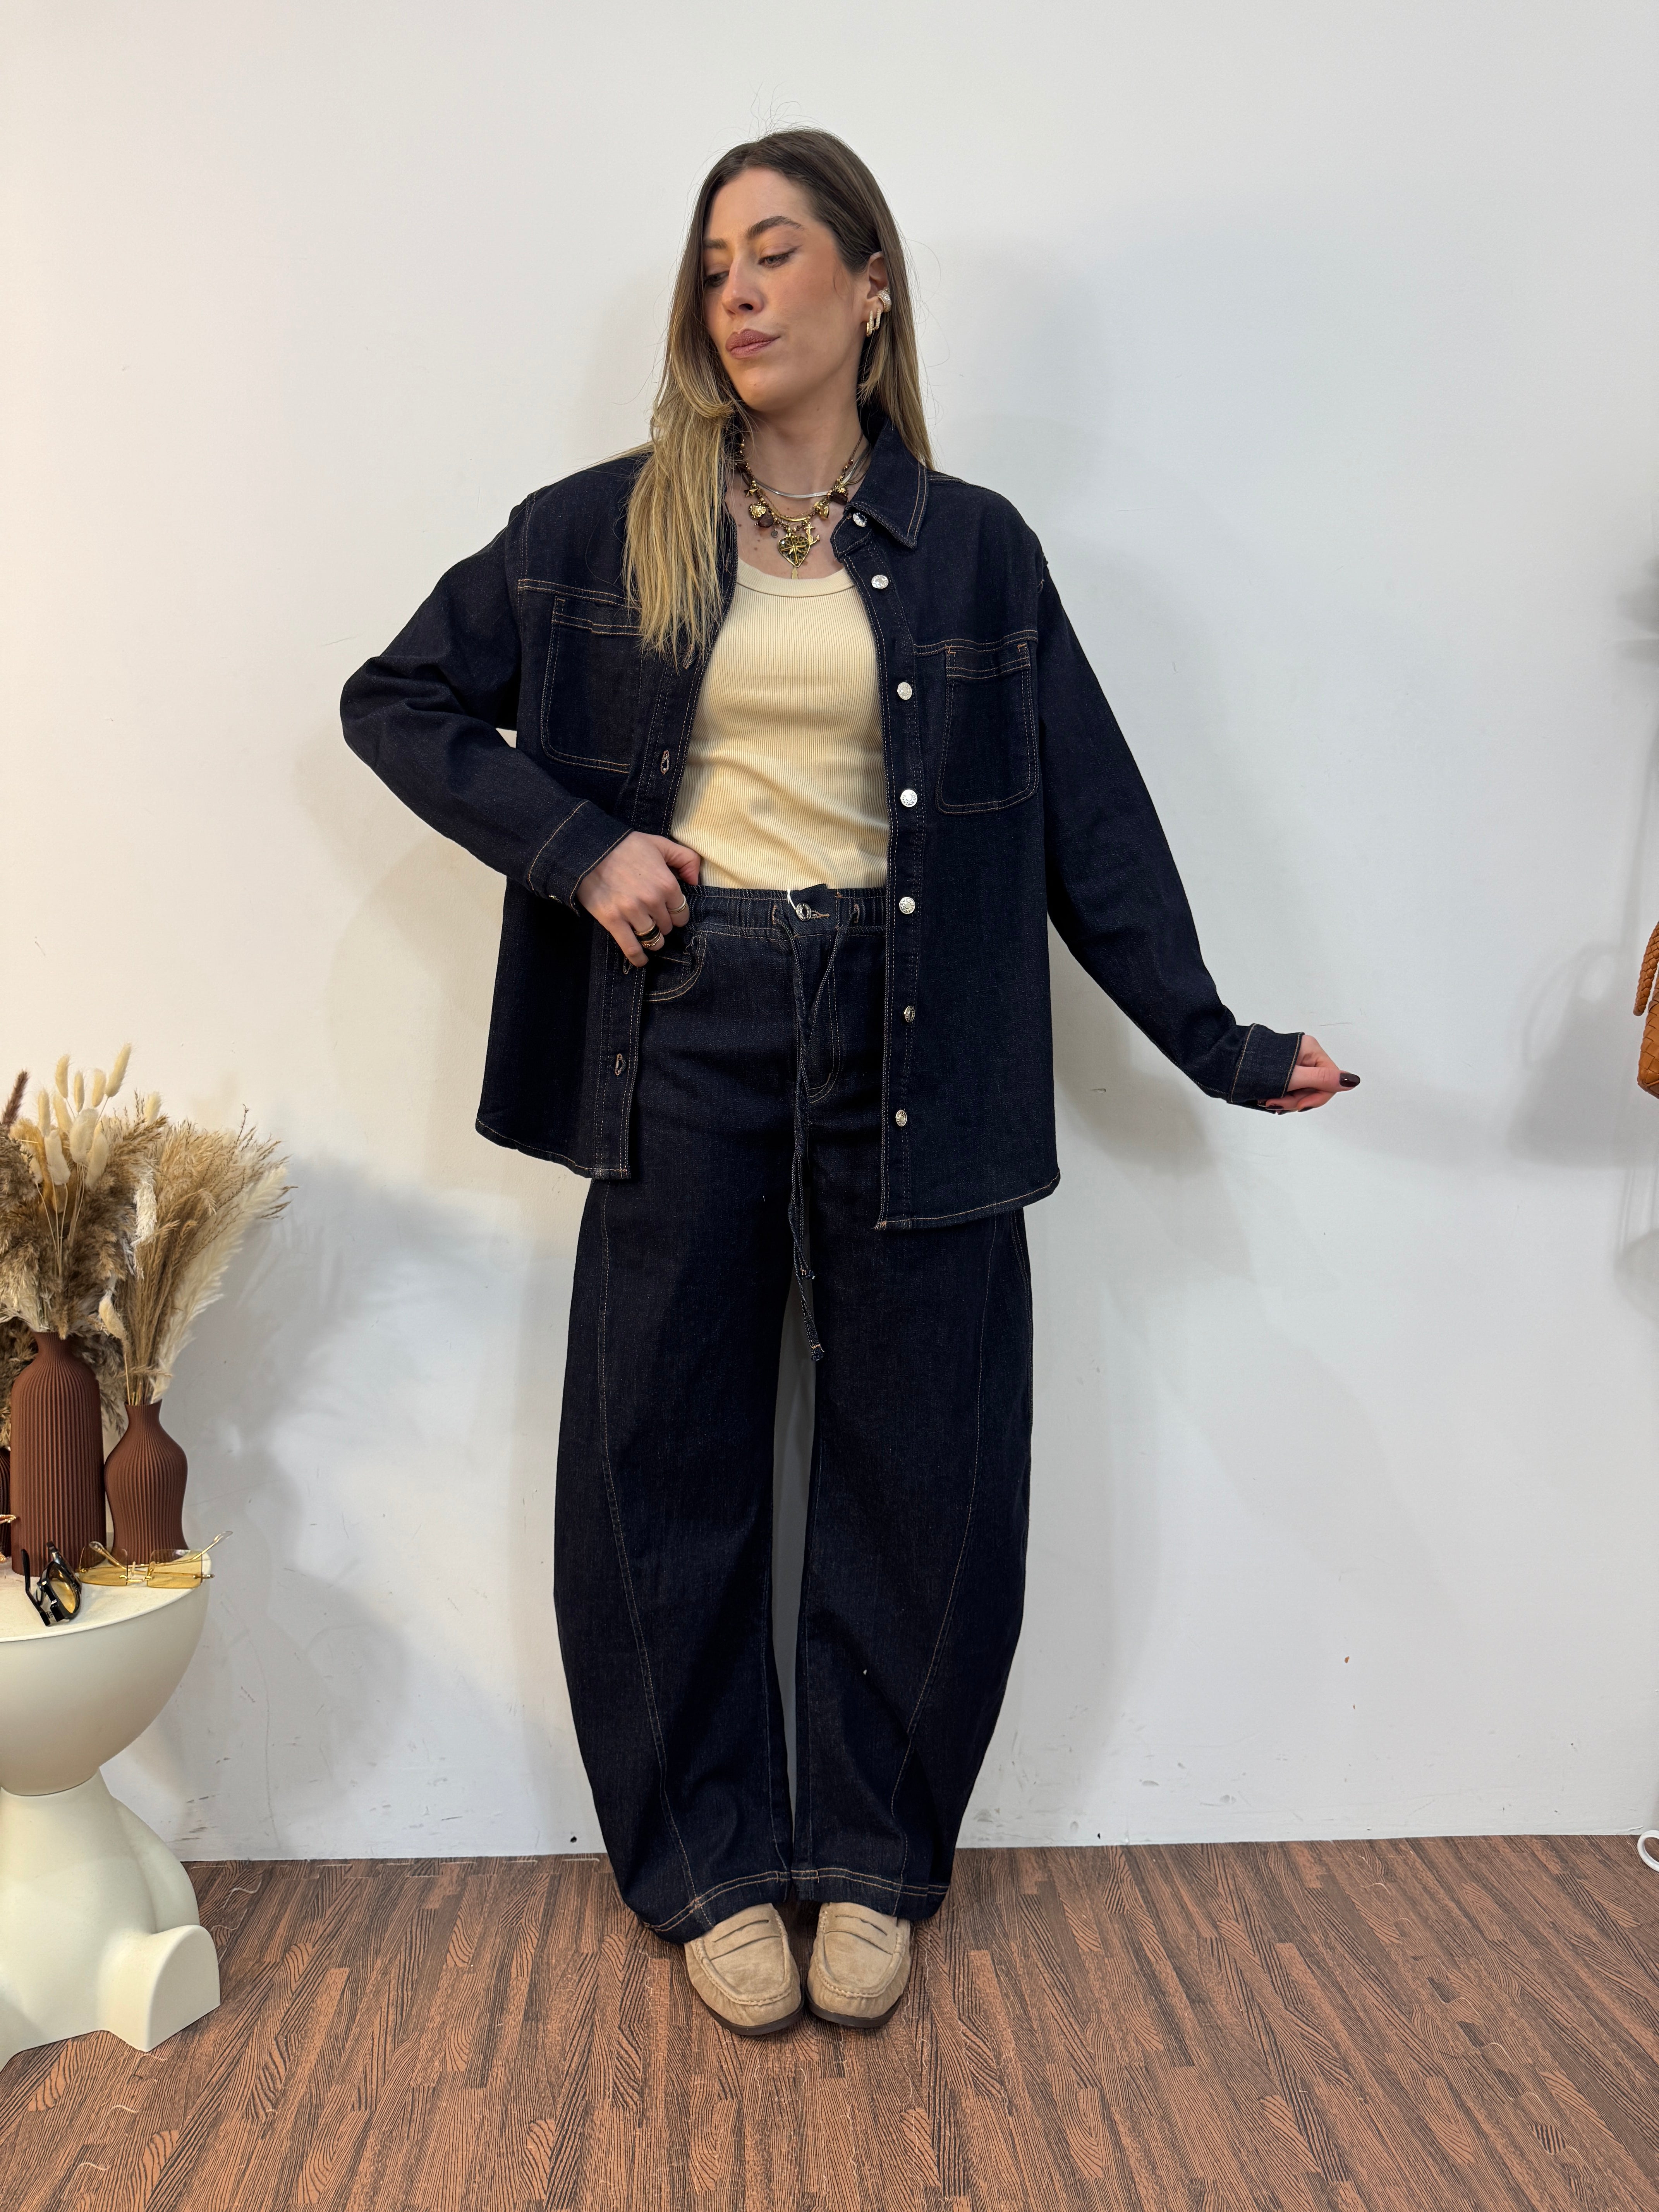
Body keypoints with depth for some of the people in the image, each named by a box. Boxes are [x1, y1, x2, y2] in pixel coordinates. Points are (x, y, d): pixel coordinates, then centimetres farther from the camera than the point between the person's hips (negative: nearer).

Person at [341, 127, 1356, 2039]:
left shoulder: (972, 547, 8)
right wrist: (575, 845, -5)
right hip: (684, 1029, 0)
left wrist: (1210, 1043, 7)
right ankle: (714, 1868, 25)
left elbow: (1086, 811, 8)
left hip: (909, 1035, 0)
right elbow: (396, 698, 10)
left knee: (920, 1467, 5)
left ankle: (872, 1858, 27)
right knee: (669, 1459, 6)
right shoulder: (603, 530, 7)